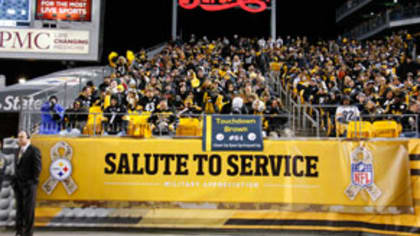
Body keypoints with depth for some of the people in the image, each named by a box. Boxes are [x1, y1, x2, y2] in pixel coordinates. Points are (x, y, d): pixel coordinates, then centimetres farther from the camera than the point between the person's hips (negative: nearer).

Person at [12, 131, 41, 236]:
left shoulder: (34, 150, -9)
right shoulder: (18, 151, 14)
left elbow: (37, 167, -13)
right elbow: (17, 167, 20)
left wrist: (32, 182, -13)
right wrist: (16, 180, 10)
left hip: (29, 184, -7)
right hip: (18, 185, 7)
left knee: (29, 209, -5)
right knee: (19, 208, 8)